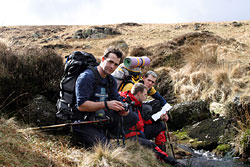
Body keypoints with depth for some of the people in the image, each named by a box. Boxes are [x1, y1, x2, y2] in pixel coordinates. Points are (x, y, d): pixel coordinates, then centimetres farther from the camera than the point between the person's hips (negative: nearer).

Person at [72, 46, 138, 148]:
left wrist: (122, 109, -18)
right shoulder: (86, 76, -15)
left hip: (102, 120, 8)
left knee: (132, 117, 4)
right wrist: (106, 104, -29)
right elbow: (81, 105, -23)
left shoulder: (111, 80, 12)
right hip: (84, 124, -8)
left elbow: (117, 101, 7)